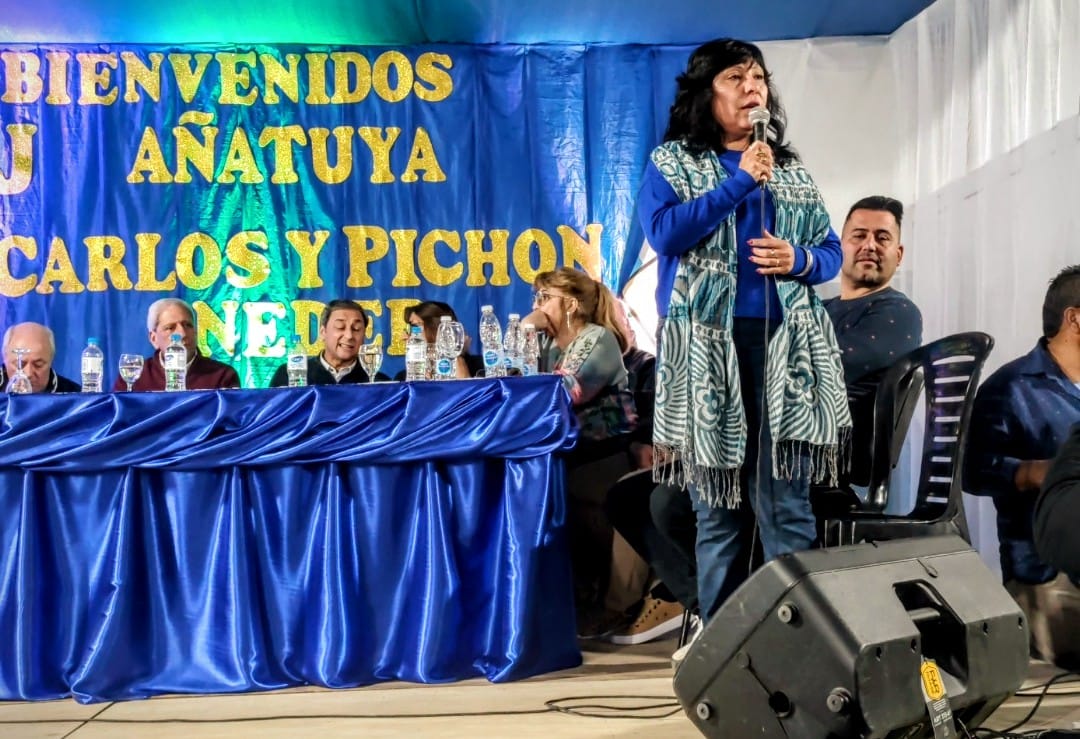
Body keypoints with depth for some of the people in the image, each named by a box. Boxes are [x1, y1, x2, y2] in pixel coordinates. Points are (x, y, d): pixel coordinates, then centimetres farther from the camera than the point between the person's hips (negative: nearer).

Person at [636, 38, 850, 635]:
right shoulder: (671, 162, 7)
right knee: (718, 505, 4)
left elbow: (831, 251, 17)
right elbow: (664, 233, -11)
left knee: (787, 504, -2)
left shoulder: (791, 170, 18)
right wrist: (739, 182, -10)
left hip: (786, 346, 3)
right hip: (708, 350, -2)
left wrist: (800, 260, -6)